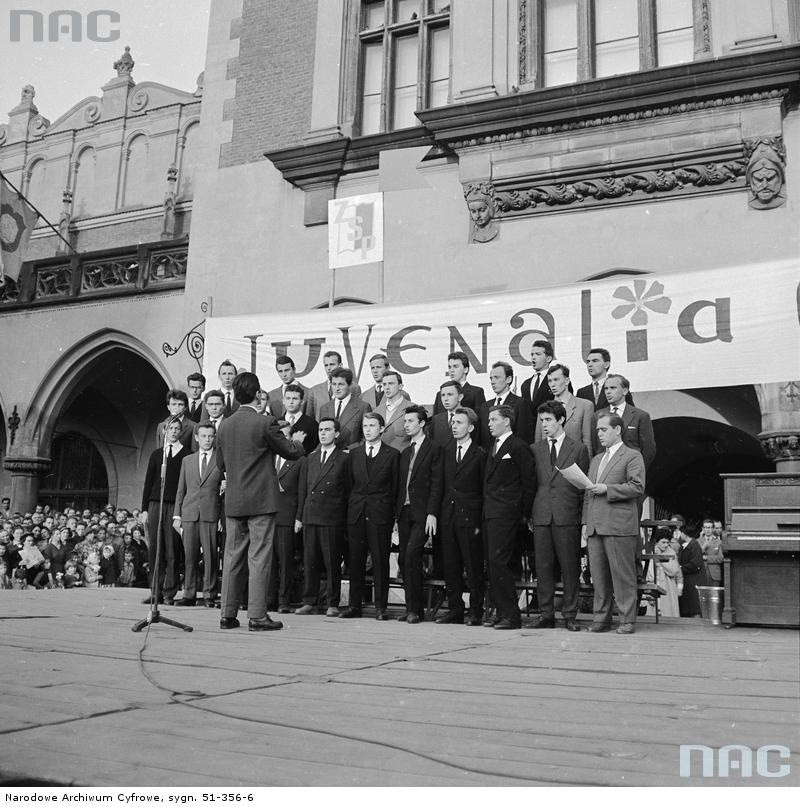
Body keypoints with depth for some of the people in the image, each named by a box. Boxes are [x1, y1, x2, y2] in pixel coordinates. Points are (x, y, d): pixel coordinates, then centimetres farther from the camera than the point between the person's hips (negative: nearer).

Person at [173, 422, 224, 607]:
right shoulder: (187, 460, 17)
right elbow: (181, 490, 17)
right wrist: (177, 515, 9)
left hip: (211, 514, -3)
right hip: (189, 514, 3)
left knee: (210, 556, -4)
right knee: (189, 556, 2)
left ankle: (209, 595, 3)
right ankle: (189, 595, 9)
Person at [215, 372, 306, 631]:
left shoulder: (224, 425, 5)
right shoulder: (265, 423, -11)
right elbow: (291, 452, -2)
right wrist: (297, 441, 20)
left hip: (233, 501, 5)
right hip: (261, 501, -5)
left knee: (232, 557, 10)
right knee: (259, 558, -2)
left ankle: (227, 614, 14)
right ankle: (257, 615, -1)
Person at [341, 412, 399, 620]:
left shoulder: (392, 454, 4)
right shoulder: (354, 453, 14)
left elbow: (395, 487, 2)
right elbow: (350, 484, 14)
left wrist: (393, 514, -3)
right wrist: (350, 508, 6)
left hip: (380, 514, -3)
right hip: (356, 513, 3)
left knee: (380, 561, -1)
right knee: (355, 560, 5)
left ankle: (381, 607, 7)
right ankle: (354, 605, 13)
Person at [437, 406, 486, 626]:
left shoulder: (480, 455, -2)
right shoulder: (445, 451, 13)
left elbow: (485, 490, -3)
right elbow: (440, 485, 12)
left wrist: (481, 521, -8)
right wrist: (436, 513, 4)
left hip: (470, 517, -5)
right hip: (447, 515, 5)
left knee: (473, 568, 0)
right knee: (450, 567, 8)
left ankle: (476, 612, 9)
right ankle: (454, 610, 16)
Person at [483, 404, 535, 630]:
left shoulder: (518, 447, -6)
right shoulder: (494, 447, 20)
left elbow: (529, 482, -7)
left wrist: (524, 514, -6)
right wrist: (484, 511, 12)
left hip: (506, 515, -8)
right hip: (489, 514, 8)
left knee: (499, 561, -12)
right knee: (493, 563, 8)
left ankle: (511, 615, -5)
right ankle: (501, 611, 14)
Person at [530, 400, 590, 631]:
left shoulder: (579, 449, 6)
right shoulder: (535, 449, 14)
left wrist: (580, 515, -1)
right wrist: (530, 513, 5)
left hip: (567, 516, -3)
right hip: (541, 515, 3)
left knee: (570, 567, 0)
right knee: (543, 566, 4)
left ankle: (570, 615, 9)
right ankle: (546, 614, 11)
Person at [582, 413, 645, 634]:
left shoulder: (632, 456, 2)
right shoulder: (596, 460, 24)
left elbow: (637, 487, -10)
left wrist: (607, 489, -13)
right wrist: (585, 522, 15)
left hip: (619, 526, -6)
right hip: (595, 527, 7)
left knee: (623, 575, -3)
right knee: (598, 576, 7)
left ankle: (627, 620, 3)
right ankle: (601, 618, 14)